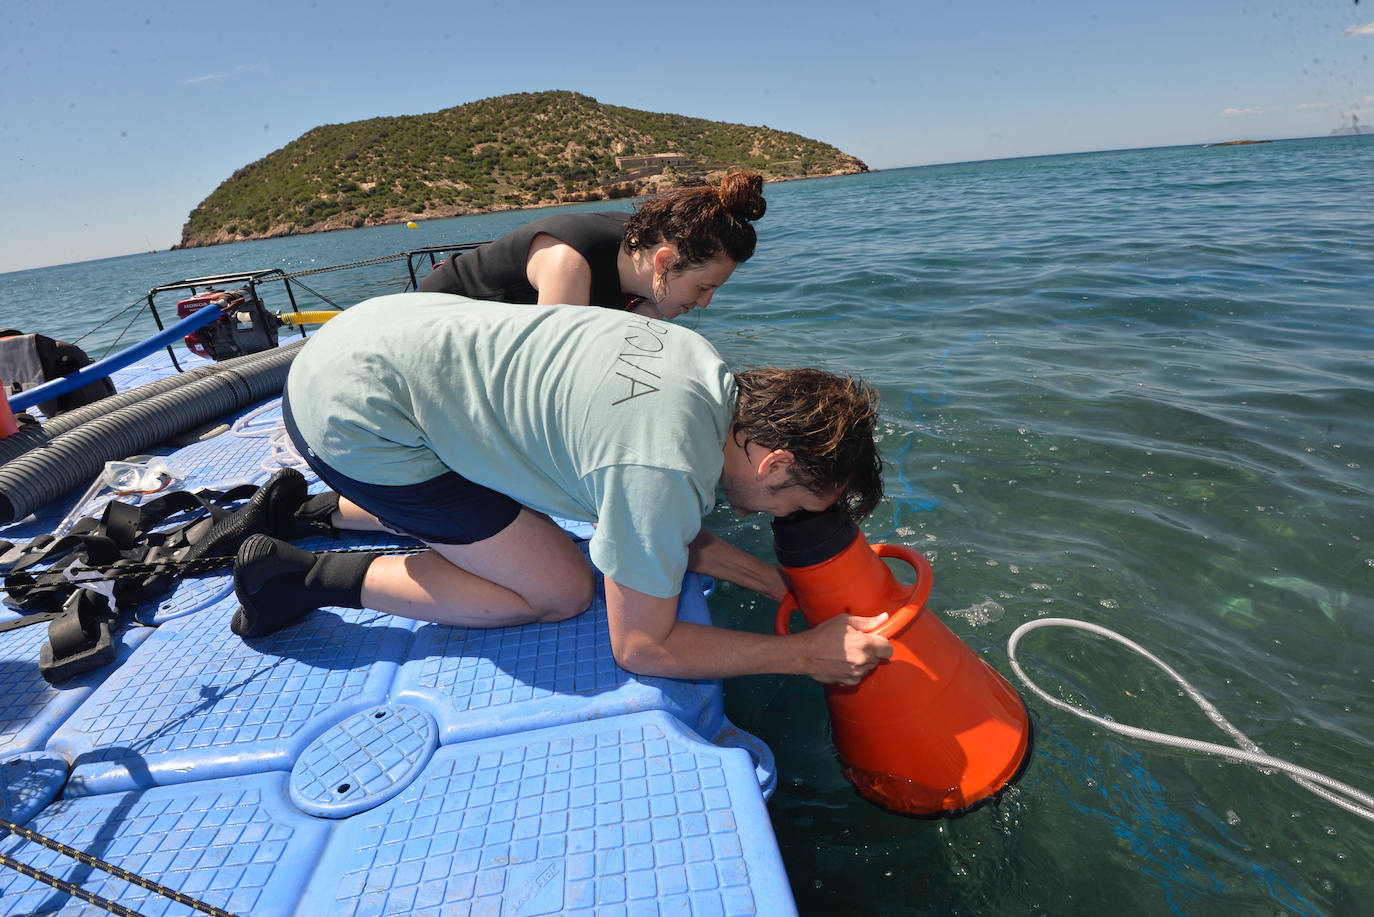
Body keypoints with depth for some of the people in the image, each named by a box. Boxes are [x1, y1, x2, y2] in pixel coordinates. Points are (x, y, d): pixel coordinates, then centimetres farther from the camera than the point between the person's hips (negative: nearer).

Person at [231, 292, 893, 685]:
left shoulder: (704, 362, -3)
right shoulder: (665, 469, -29)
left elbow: (671, 533, 9)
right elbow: (641, 646, -15)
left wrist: (782, 586, 6)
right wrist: (806, 654, -10)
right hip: (353, 413, -9)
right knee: (560, 592, -5)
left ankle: (318, 511, 34)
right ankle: (307, 579, 4)